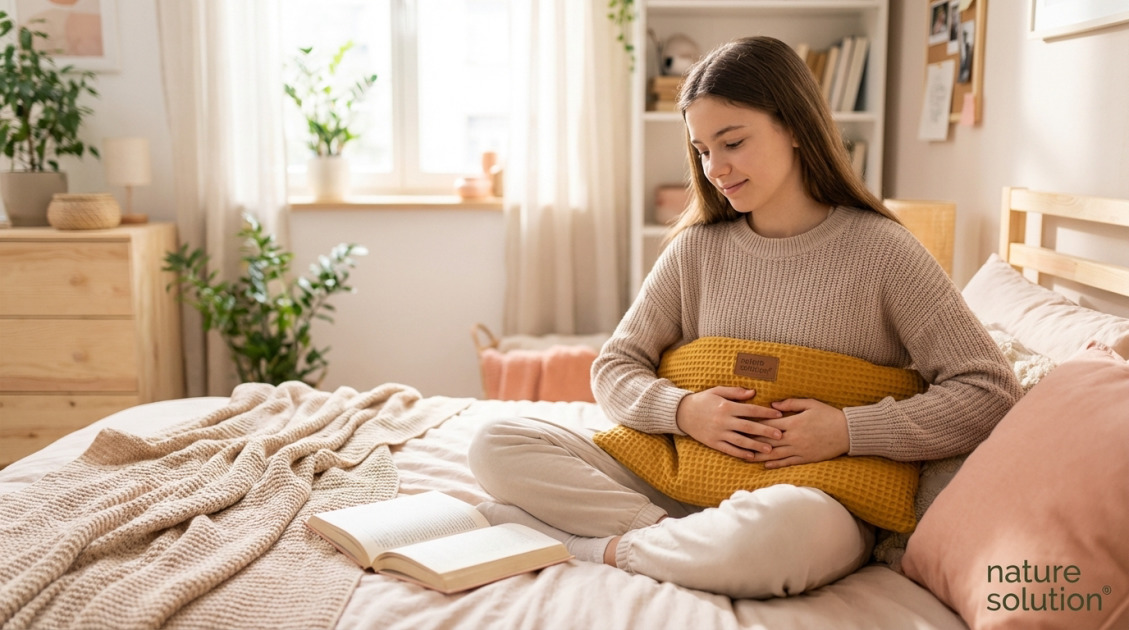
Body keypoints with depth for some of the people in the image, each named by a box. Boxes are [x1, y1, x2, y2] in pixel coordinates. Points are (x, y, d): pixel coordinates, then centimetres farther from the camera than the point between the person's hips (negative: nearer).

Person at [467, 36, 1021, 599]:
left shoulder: (879, 250, -4)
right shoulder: (698, 248, 8)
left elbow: (990, 392, -5)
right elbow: (615, 368, 10)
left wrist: (848, 430, -15)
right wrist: (681, 410, -11)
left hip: (822, 498, -3)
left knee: (784, 525, -42)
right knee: (497, 444, -9)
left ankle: (609, 548, -16)